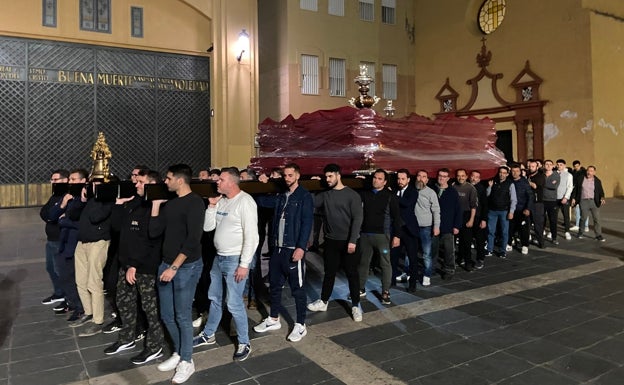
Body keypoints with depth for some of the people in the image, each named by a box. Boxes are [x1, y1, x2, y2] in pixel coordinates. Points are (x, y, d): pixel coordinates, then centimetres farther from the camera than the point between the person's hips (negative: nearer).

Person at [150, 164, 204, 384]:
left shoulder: (194, 202, -12)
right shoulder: (170, 203, 11)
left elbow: (193, 239, -19)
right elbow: (153, 232, 7)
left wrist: (174, 267, -19)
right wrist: (156, 204, 3)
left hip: (187, 266, -7)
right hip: (166, 264, 8)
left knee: (183, 316, 2)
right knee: (166, 315, 14)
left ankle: (186, 362, 19)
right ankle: (178, 353, 33)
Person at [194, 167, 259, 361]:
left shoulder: (245, 201, -17)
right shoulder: (221, 201, 7)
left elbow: (251, 236, -20)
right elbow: (207, 227, 7)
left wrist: (244, 264, -21)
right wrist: (211, 205, -5)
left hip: (235, 260, -8)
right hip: (219, 257, 8)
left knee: (234, 304, -1)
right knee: (215, 298, 21)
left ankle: (244, 343, 16)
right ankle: (208, 334, 39)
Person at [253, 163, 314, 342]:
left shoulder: (304, 196, -6)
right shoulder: (281, 196, 14)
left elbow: (307, 223, -13)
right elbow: (276, 220, 15)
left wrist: (301, 247, -19)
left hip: (293, 249, -7)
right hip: (278, 248, 7)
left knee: (297, 288, 2)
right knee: (274, 284, 14)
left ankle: (300, 325, 14)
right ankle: (274, 319, 30)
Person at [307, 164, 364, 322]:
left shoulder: (352, 195, -8)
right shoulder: (325, 194, 5)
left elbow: (357, 218, -12)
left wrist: (353, 240, -18)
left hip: (348, 241, -3)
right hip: (330, 240, 4)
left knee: (352, 273, 6)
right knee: (329, 272, 14)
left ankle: (355, 305, 18)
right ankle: (323, 301, 28)